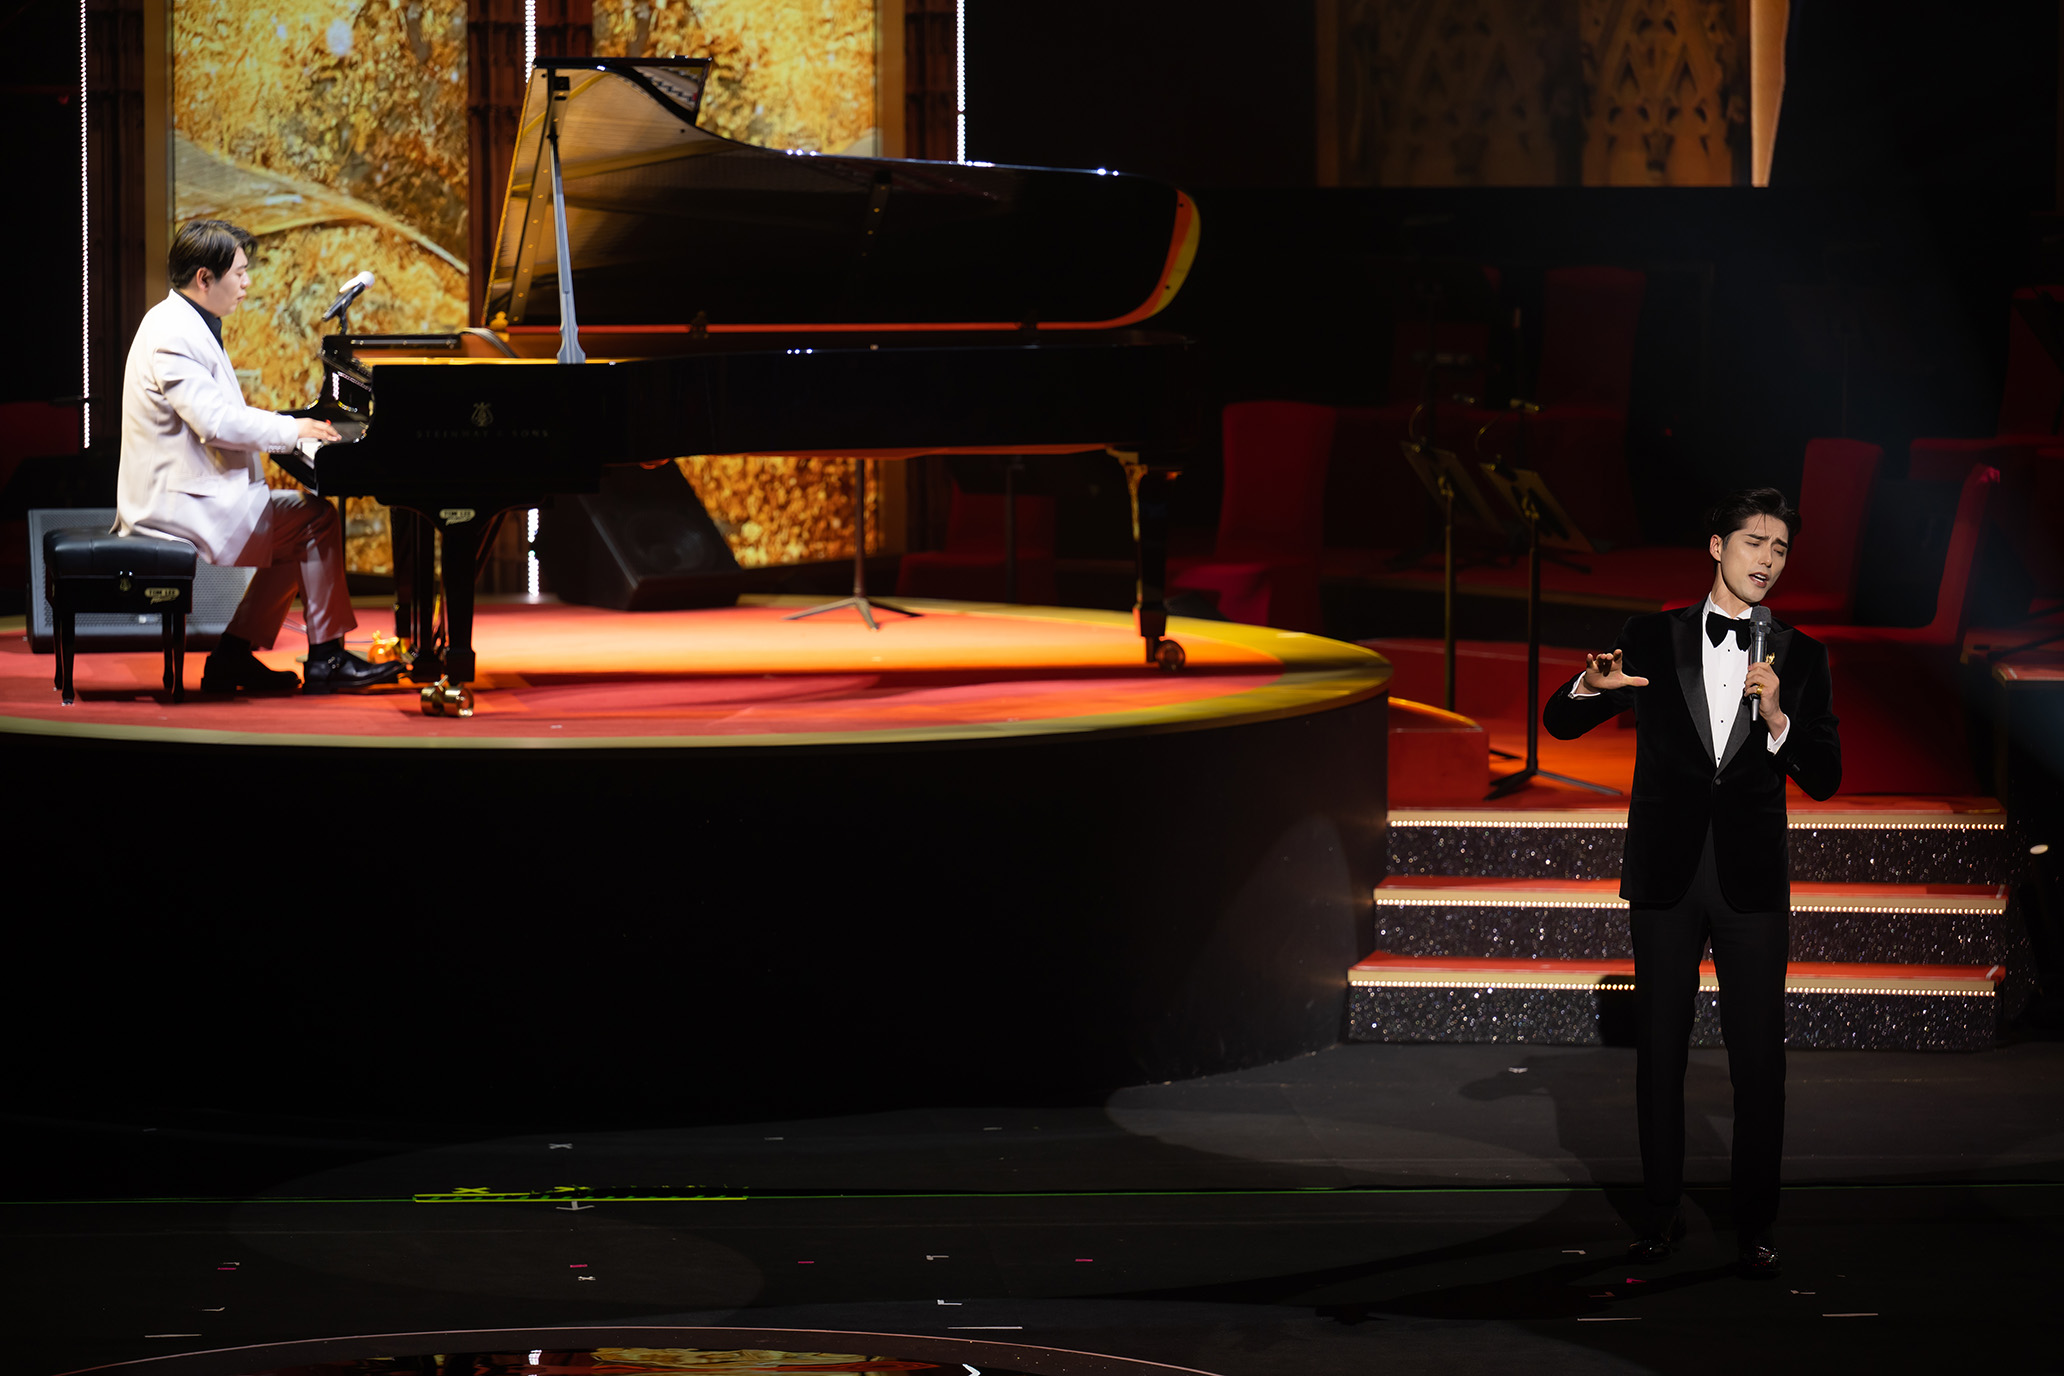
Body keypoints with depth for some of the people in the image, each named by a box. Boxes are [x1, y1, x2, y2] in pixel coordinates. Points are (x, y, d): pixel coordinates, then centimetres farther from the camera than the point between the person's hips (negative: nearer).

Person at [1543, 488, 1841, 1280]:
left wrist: (1775, 716, -18)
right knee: (1659, 1050, 5)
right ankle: (1660, 1215, 13)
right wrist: (1592, 684, -20)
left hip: (1752, 881, 0)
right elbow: (1559, 723, 3)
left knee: (1758, 1057, -3)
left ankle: (1755, 1227, 3)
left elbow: (1824, 779, 0)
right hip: (1665, 878, 0)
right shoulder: (1653, 641, 4)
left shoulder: (1798, 657, 5)